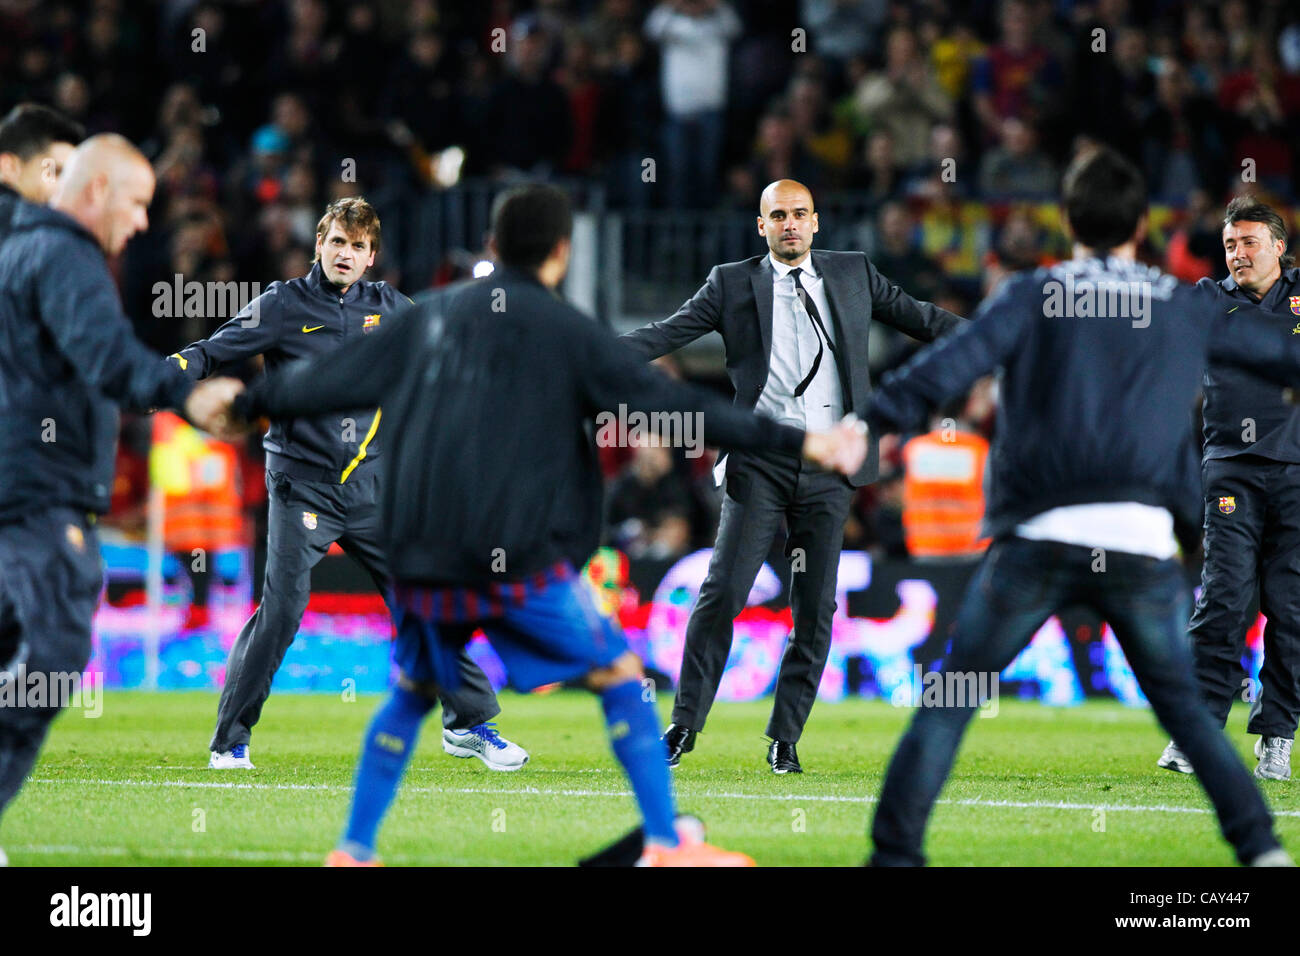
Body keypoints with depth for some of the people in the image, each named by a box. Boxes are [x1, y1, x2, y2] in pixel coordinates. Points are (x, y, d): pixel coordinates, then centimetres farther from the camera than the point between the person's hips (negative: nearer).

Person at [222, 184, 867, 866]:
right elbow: (669, 406, -5)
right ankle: (666, 846, 0)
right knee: (620, 676, 5)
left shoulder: (434, 315, 12)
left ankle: (351, 852, 17)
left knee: (412, 693, 21)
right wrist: (797, 443, -3)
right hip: (518, 556, -5)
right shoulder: (566, 331, -1)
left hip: (421, 557, 5)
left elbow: (337, 378, 19)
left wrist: (253, 401, 36)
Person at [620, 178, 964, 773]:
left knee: (816, 610, 2)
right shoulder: (733, 283, 6)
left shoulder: (853, 274, 12)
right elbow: (667, 333, -1)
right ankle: (685, 723, 1)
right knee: (722, 592, -9)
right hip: (761, 464, -2)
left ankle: (785, 738, 11)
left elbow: (920, 318, 17)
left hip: (829, 468, 2)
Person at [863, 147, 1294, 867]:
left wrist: (876, 422, -14)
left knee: (948, 700, 6)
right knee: (1182, 705, 16)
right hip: (1142, 538, 2)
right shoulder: (1185, 310, 17)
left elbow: (957, 361, -9)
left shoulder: (1033, 296, 8)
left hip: (1040, 534, -2)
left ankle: (895, 853, 0)